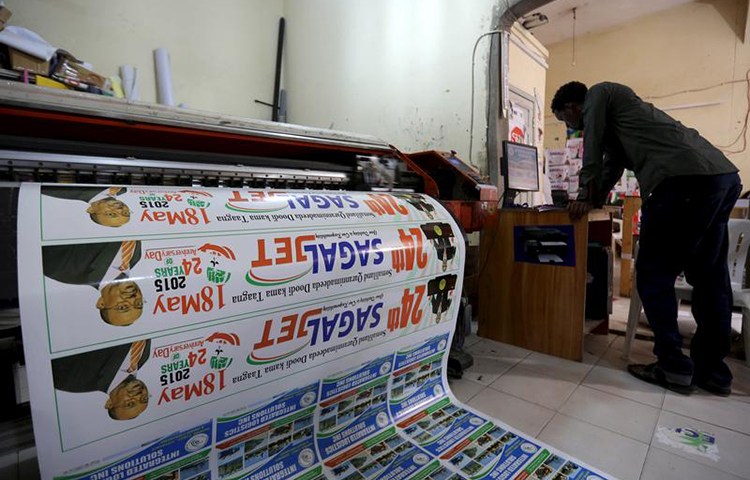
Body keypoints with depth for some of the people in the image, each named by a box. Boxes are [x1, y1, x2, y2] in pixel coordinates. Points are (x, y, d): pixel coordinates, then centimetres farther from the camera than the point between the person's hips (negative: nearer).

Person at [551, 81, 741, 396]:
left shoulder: (598, 93, 8)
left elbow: (592, 153, 1)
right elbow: (611, 165, 33)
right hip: (724, 176, 10)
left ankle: (674, 368, 3)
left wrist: (585, 197, 7)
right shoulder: (614, 114, 32)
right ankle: (712, 371, 20)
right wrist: (591, 201, 26)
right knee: (709, 277, 11)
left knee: (653, 275, -3)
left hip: (685, 180, -10)